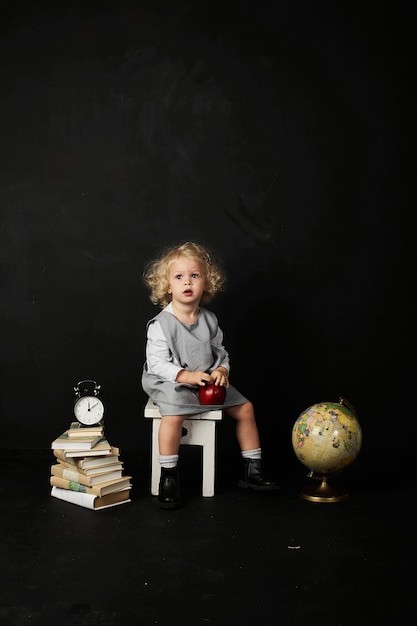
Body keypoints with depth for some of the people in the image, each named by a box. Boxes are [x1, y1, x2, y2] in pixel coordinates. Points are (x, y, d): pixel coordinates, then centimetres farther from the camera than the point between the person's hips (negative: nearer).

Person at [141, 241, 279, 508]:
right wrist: (187, 376, -28)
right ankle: (168, 478, -17)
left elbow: (220, 351, 10)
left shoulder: (209, 319, 2)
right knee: (173, 415, -34)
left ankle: (253, 470, 18)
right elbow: (157, 363, -17)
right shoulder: (161, 325, -14)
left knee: (245, 408, 4)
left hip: (208, 381, 6)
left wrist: (221, 370, -11)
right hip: (171, 383, -6)